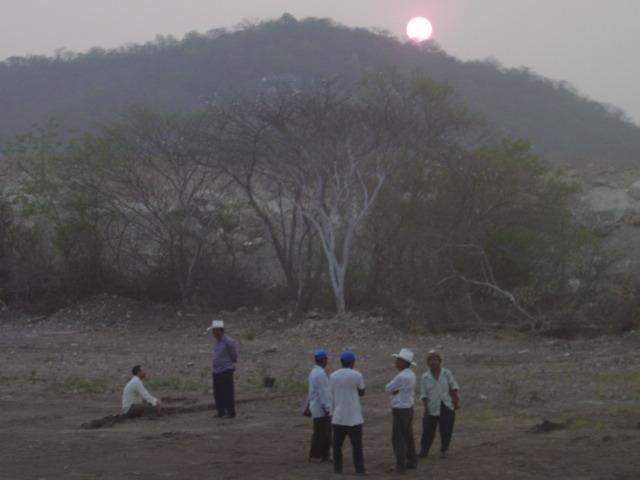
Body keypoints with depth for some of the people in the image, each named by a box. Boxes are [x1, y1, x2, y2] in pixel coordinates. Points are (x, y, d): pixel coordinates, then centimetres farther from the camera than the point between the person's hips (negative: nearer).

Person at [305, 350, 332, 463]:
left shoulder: (314, 372, 12)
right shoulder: (320, 374, -19)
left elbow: (312, 391, 19)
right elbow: (322, 393, -21)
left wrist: (308, 406, 24)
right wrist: (327, 409, -18)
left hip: (316, 408, 9)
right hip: (321, 410, -9)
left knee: (326, 433, 13)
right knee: (320, 433, -1)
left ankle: (324, 455, 17)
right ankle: (315, 456, 6)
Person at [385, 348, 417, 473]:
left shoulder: (402, 377, -23)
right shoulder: (411, 374, 8)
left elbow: (388, 389, -14)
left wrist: (393, 391, 4)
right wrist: (395, 391, -6)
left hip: (400, 410, -9)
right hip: (408, 407, 9)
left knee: (398, 438, -3)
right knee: (408, 436, 15)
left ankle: (400, 466, -1)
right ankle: (411, 462, 21)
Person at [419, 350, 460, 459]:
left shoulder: (447, 374, 0)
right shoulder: (425, 377, 0)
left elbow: (454, 388, 4)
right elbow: (424, 395, 1)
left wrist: (456, 402, -2)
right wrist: (426, 408, -6)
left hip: (447, 407, 0)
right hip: (432, 409, 0)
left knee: (446, 431, 3)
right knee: (428, 430, 1)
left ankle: (443, 451, 19)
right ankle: (424, 450, 13)